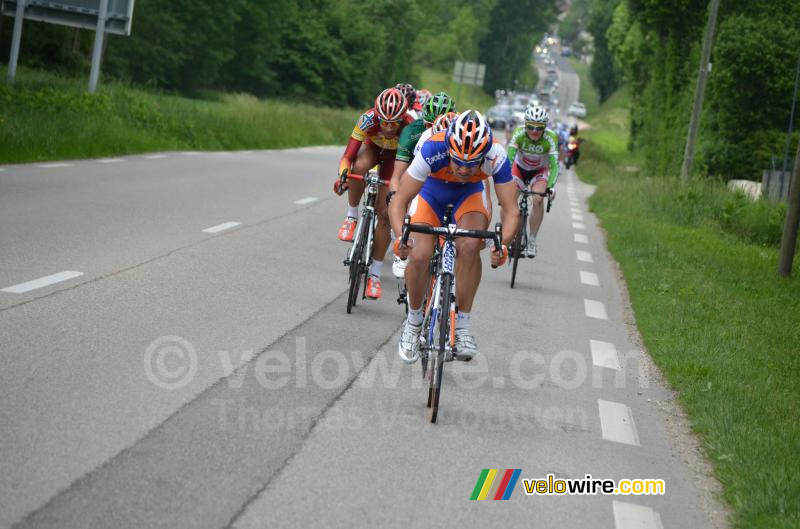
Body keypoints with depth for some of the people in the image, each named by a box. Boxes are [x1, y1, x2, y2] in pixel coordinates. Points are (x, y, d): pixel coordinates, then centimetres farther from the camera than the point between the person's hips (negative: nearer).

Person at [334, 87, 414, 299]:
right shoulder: (367, 120, -36)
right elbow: (347, 157, -37)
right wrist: (342, 175, -56)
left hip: (395, 157, -1)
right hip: (373, 147, 1)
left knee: (384, 214, -9)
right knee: (359, 167, -38)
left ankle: (375, 273, 2)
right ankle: (352, 216, -14)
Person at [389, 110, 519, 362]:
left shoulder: (496, 157, -35)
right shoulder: (433, 150, -39)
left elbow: (511, 211, -31)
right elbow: (398, 202, -35)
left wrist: (502, 244, -48)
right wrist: (401, 236, -51)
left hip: (469, 194, 1)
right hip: (431, 192, -1)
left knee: (470, 247, -28)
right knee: (419, 256, -21)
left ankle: (462, 326, -13)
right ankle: (413, 322, 6)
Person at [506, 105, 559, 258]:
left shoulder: (550, 138, -30)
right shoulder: (519, 134, -30)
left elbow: (554, 165, -31)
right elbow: (509, 159, -35)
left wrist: (551, 186, -45)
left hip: (540, 171, -1)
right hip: (520, 168, 1)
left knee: (538, 200, -25)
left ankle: (532, 240, -10)